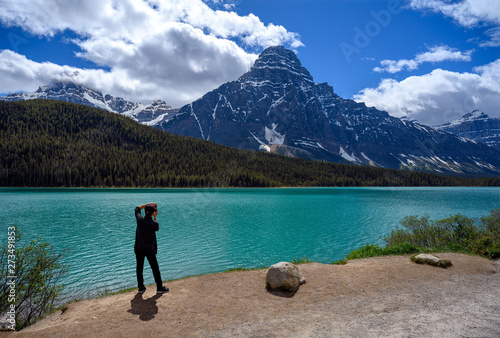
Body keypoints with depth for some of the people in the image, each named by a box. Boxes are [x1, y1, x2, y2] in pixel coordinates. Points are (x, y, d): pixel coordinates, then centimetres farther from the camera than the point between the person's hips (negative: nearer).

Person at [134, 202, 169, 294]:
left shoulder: (140, 220, -13)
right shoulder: (153, 224, -20)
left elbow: (137, 208, 6)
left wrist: (148, 204, 6)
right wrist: (155, 217, 8)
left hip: (139, 249, 3)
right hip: (150, 250, -3)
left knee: (139, 268, 13)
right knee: (155, 269, 8)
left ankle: (141, 288, 22)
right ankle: (160, 288, 17)